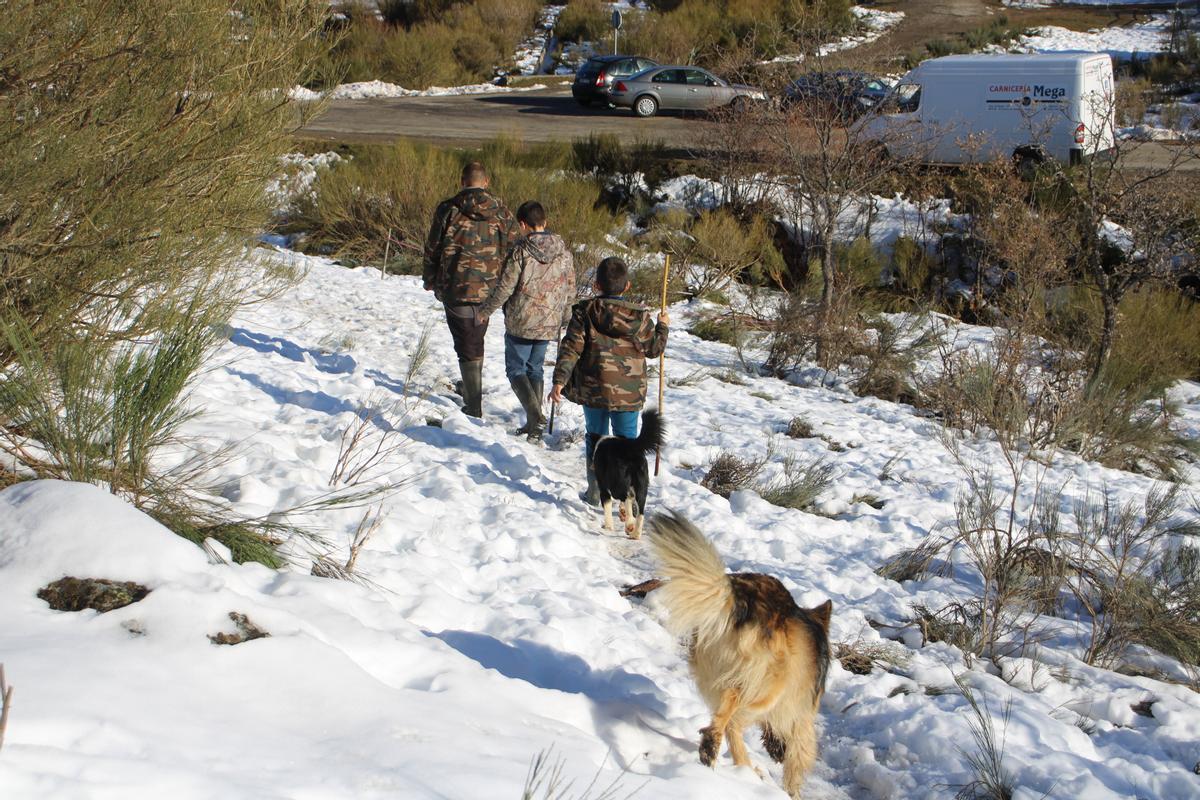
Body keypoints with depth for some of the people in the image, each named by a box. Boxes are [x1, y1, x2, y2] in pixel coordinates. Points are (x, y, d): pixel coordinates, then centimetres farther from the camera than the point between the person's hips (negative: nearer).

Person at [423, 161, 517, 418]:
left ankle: (474, 406, -1)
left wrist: (430, 281, 17)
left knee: (468, 348, 1)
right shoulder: (502, 213, 1)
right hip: (490, 290, 3)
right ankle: (472, 389, 33)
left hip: (455, 289, -3)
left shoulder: (447, 210, -5)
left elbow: (432, 248, 2)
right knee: (476, 341, 23)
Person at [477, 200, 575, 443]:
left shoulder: (521, 251, -16)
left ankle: (535, 415, -14)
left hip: (520, 323, -5)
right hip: (549, 324, 5)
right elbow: (570, 290, 8)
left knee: (516, 369, 7)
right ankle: (534, 427, 16)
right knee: (535, 369, 18)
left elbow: (505, 288, -14)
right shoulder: (564, 252, 1)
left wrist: (485, 311, 1)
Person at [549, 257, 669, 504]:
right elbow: (654, 348, 8)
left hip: (593, 390, 0)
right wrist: (662, 326, 26)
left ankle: (595, 491, 15)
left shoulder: (584, 313, -4)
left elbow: (571, 348, -10)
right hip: (629, 393, 0)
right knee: (627, 439, 11)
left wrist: (559, 380, -12)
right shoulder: (640, 317, -3)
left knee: (595, 436, 15)